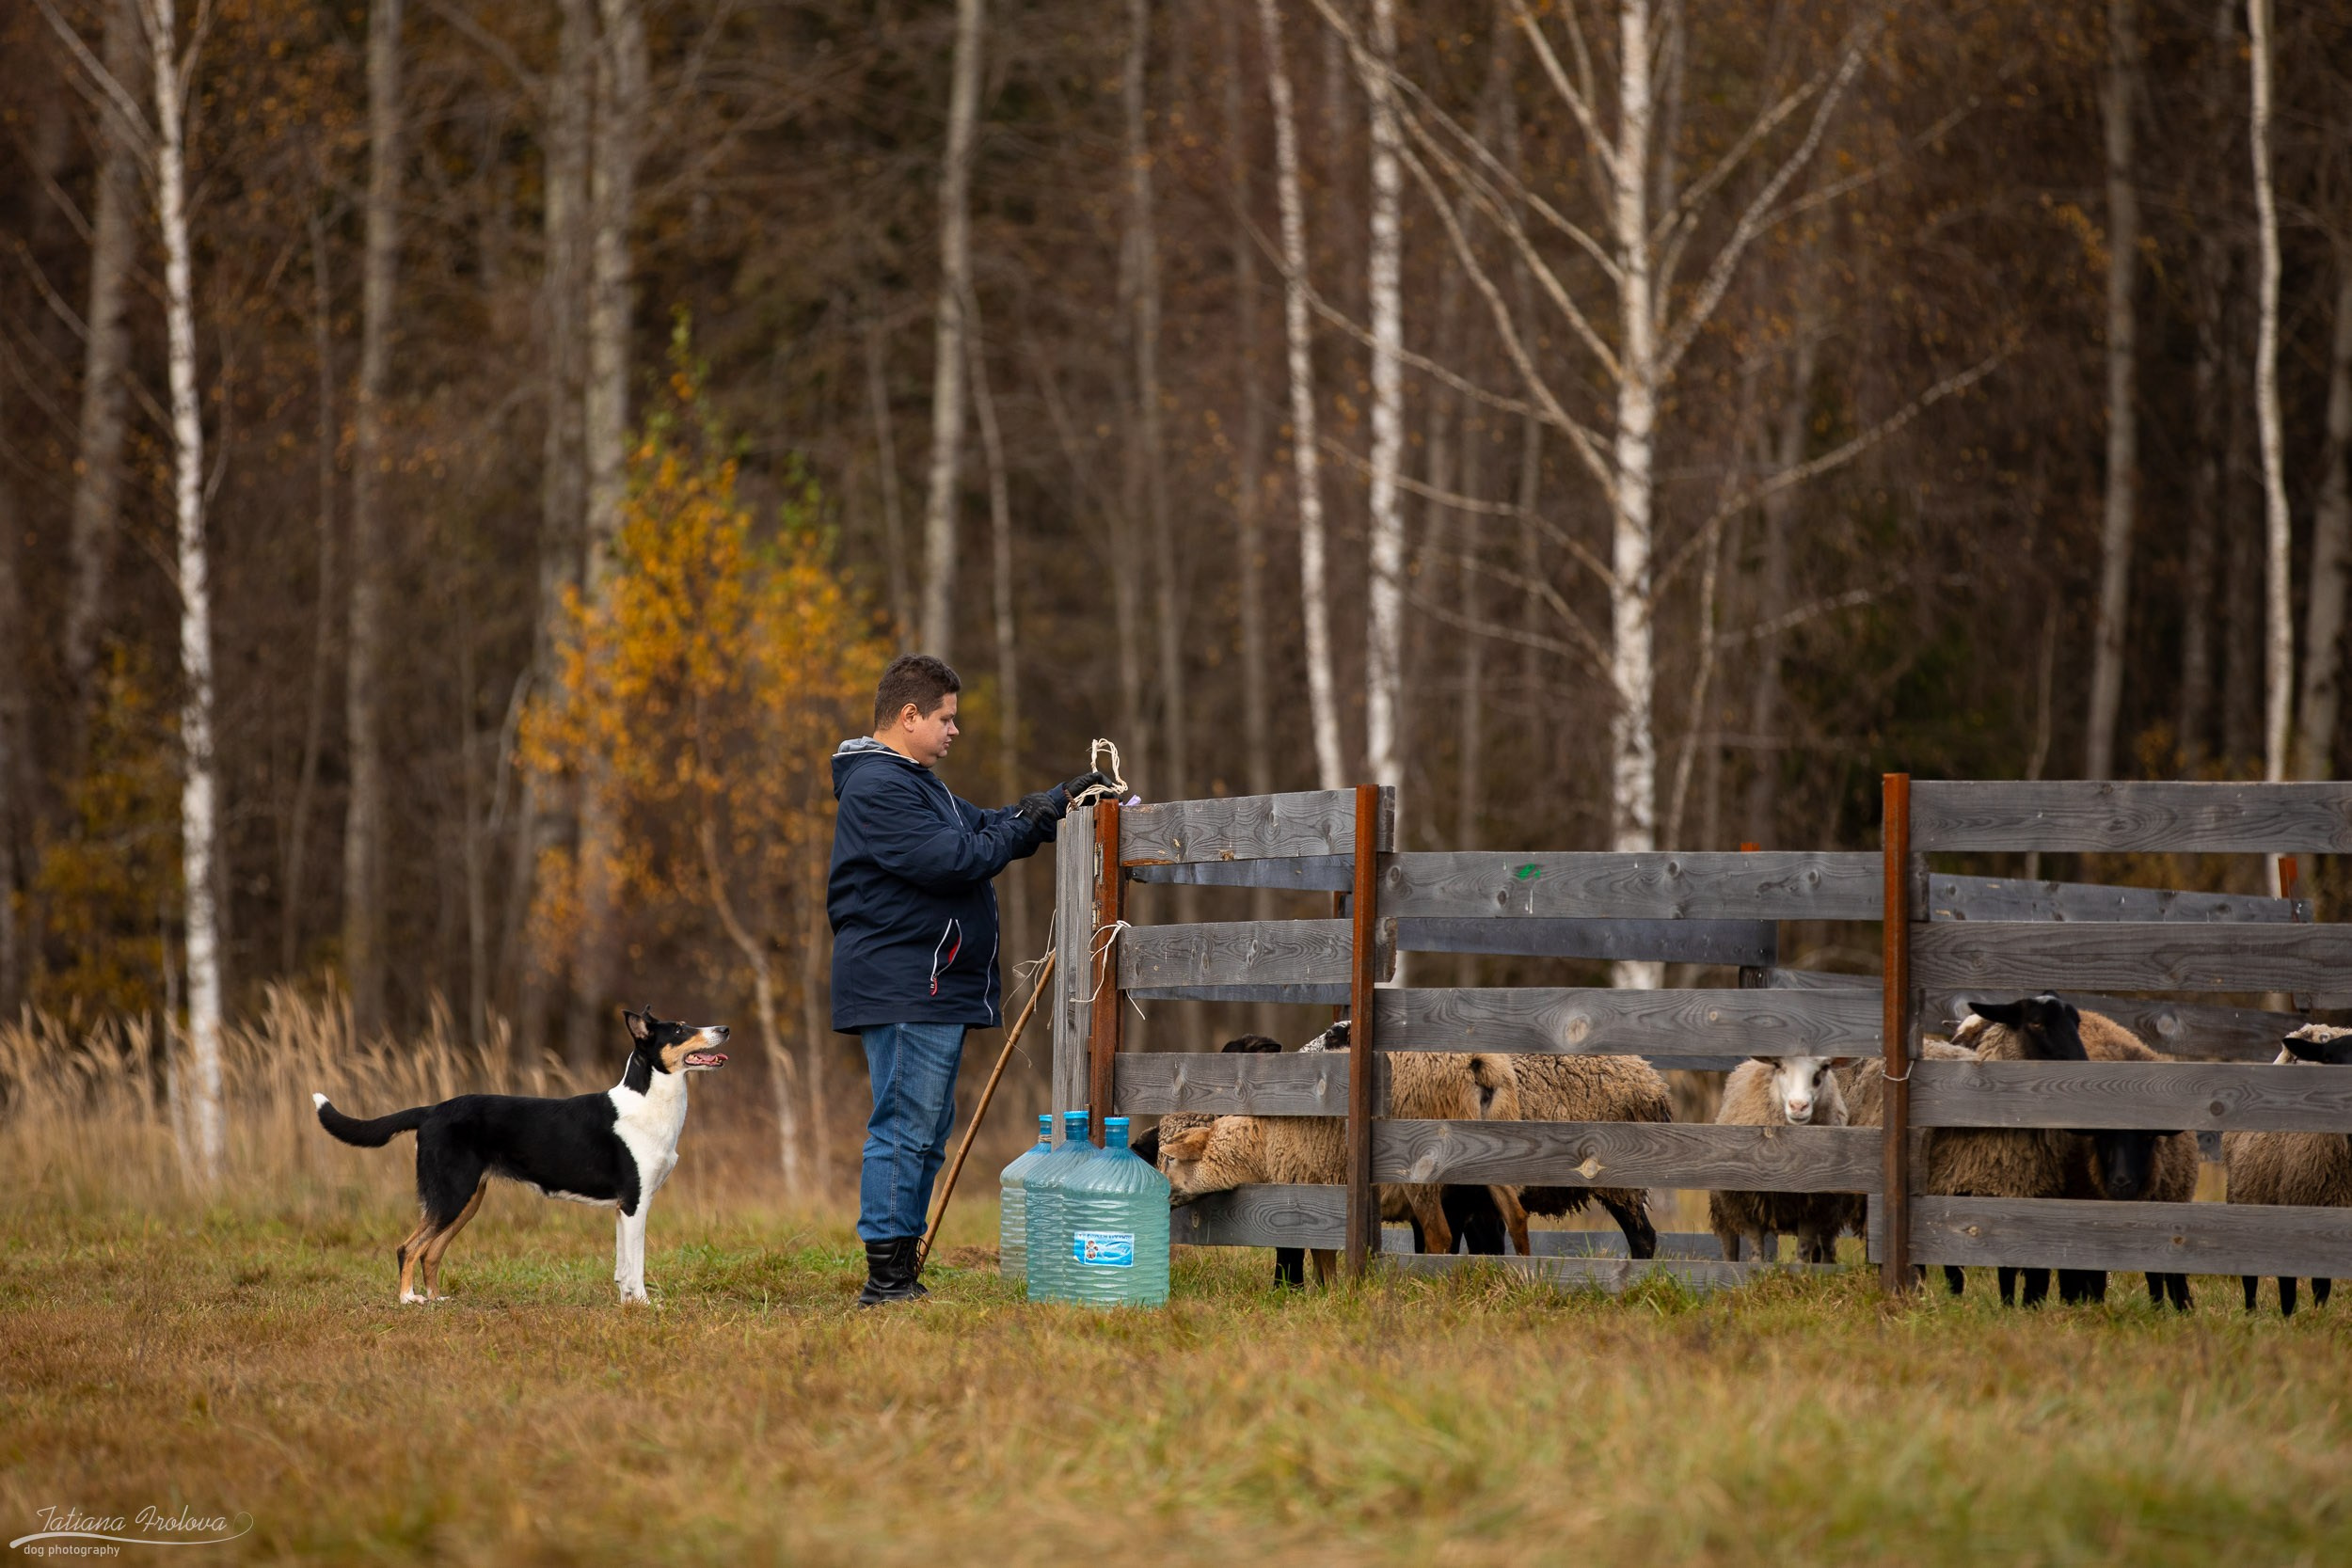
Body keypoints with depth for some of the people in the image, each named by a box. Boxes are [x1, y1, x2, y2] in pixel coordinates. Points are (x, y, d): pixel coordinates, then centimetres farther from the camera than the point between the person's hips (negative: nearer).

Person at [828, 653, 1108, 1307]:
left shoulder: (910, 782, 22)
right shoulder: (877, 787, -13)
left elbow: (982, 829, 27)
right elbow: (949, 860, -21)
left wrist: (1060, 801, 18)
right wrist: (1022, 827, -8)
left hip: (933, 992, 11)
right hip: (903, 989, -11)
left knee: (927, 1131, 12)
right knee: (905, 1130, -12)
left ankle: (902, 1274, 15)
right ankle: (885, 1279, -12)